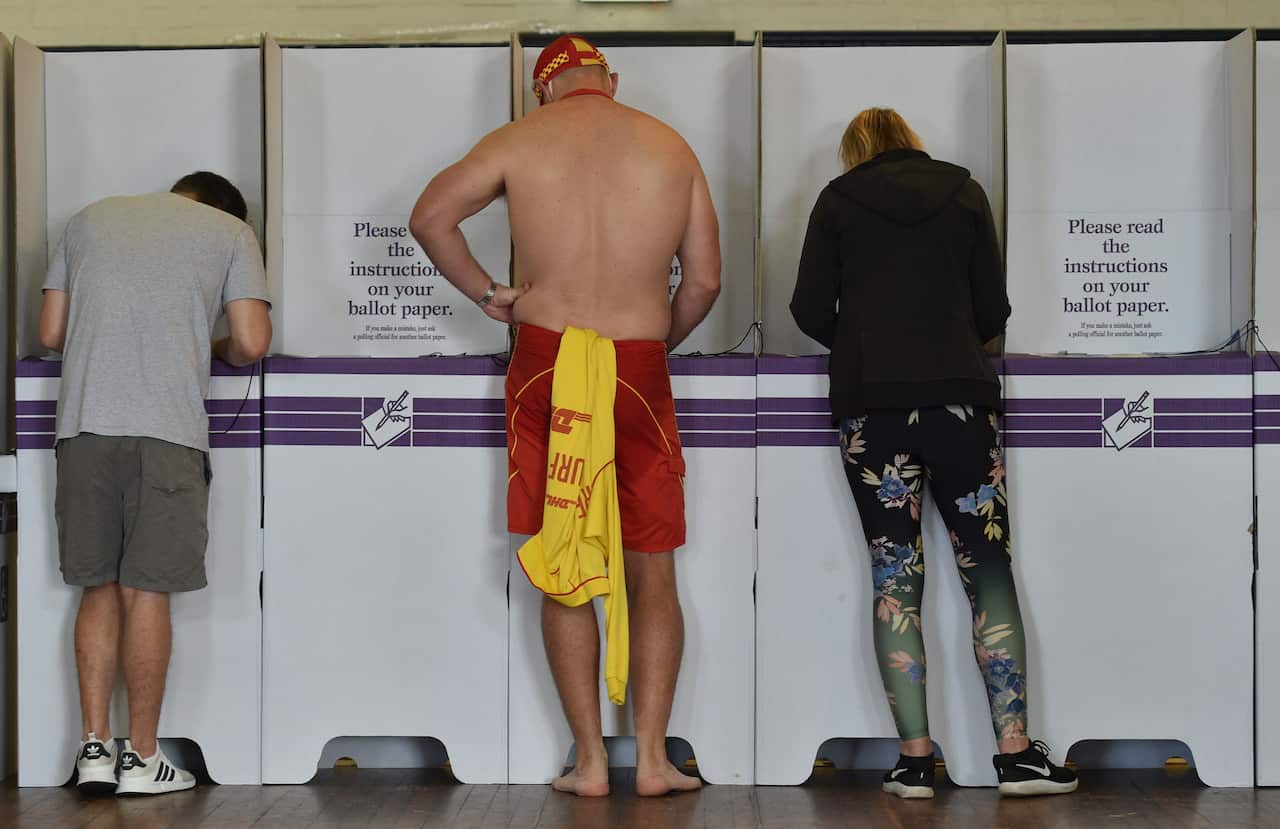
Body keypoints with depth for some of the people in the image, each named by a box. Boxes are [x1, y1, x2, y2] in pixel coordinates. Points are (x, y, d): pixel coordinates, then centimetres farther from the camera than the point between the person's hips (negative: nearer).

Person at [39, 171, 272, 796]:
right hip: (166, 428, -3)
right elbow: (251, 344, 2)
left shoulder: (90, 218, 21)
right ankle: (141, 758, 7)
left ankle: (94, 747, 8)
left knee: (99, 588, 10)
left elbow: (51, 333, 17)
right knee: (146, 591, 1)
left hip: (83, 422, 3)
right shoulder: (231, 231, 12)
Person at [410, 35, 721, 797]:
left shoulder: (521, 140, 3)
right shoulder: (672, 148, 7)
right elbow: (705, 281, 6)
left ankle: (591, 762, 7)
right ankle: (653, 758, 4)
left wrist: (485, 292, 9)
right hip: (640, 369, 1)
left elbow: (430, 216, 0)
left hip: (546, 364, 0)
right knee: (653, 574, 8)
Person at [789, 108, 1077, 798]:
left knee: (894, 575, 2)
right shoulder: (964, 192, 11)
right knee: (989, 568, 3)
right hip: (959, 394, 0)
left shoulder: (838, 199, 8)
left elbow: (809, 311, 3)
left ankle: (915, 759, -1)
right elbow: (993, 309, 9)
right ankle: (1015, 752, -3)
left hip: (870, 403, 0)